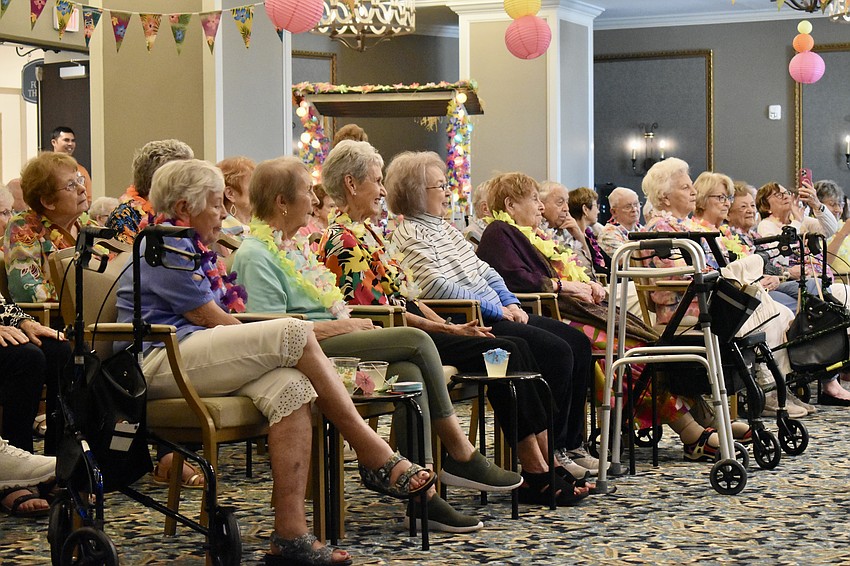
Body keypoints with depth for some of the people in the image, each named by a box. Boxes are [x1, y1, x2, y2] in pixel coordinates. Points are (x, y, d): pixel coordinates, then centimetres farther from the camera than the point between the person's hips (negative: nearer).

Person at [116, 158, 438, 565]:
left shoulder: (190, 247, 27)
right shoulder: (166, 246, -4)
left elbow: (218, 319, 20)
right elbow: (212, 318, -9)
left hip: (201, 357, 9)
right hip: (162, 361, -9)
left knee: (290, 387, -21)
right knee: (294, 334, -21)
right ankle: (375, 458, -18)